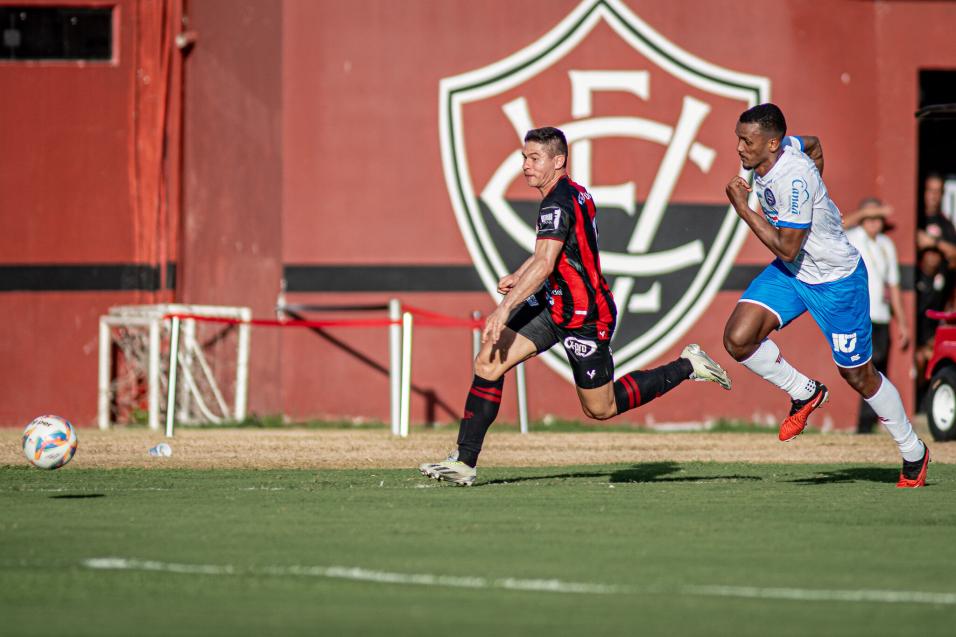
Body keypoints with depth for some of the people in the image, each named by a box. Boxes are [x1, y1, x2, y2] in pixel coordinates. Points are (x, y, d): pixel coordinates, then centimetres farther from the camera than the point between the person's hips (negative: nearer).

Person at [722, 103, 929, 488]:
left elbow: (787, 248, -30)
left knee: (857, 374, 5)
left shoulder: (793, 178, -32)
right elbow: (814, 145, 15)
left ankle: (914, 453, 26)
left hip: (835, 279, -8)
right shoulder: (767, 154, -7)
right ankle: (805, 394, 12)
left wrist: (743, 208, -26)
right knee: (737, 340, -12)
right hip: (790, 272, 8)